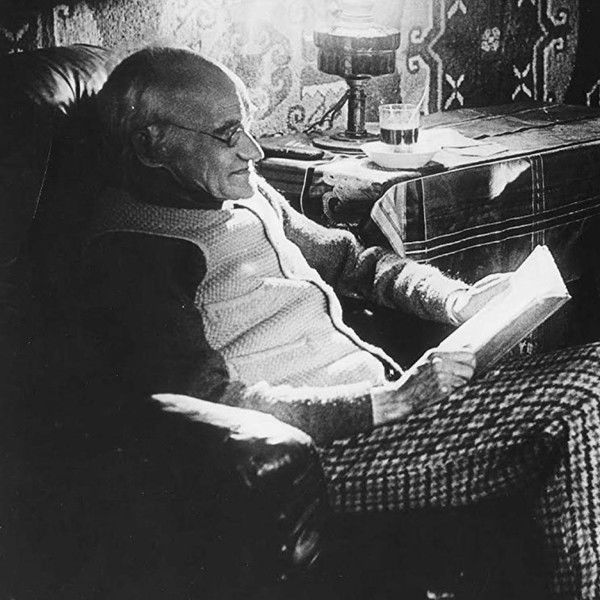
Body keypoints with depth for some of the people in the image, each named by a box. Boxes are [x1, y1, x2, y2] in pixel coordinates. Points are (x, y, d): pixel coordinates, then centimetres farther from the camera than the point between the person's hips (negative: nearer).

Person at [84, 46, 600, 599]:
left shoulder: (245, 193, 15)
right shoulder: (130, 255, -13)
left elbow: (346, 258, 25)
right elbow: (216, 406, -20)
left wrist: (456, 301, 7)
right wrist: (391, 402, -24)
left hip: (385, 394, 9)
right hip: (325, 447, -9)